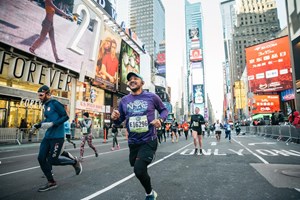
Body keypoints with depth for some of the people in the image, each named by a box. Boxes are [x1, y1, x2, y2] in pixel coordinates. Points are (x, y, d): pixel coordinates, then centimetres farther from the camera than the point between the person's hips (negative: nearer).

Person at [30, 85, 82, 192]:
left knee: (53, 160, -2)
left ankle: (74, 162, 22)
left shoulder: (54, 103, -12)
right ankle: (51, 183, 20)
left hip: (57, 136, -9)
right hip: (48, 136, 9)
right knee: (41, 158, 5)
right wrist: (38, 125, 13)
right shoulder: (46, 105, 13)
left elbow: (65, 116, -15)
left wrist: (52, 124, -23)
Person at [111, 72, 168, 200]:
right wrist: (115, 118, -13)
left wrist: (160, 120, -12)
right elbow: (120, 121, 10)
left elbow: (164, 110, 8)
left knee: (139, 169, -19)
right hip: (133, 142, 4)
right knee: (139, 169, 19)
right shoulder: (124, 100, 2)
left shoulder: (152, 97, -5)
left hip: (149, 141, -4)